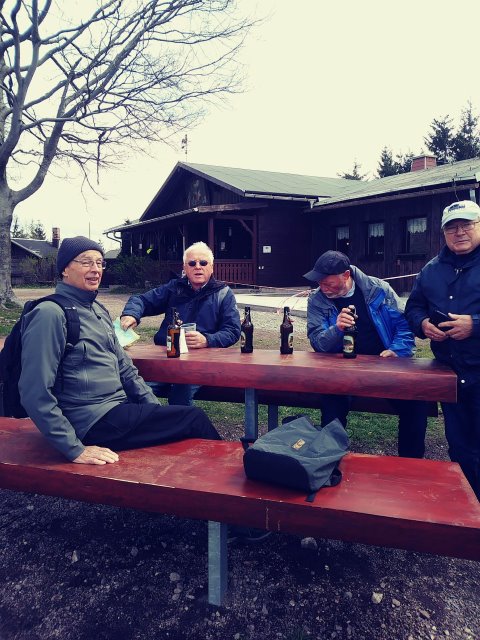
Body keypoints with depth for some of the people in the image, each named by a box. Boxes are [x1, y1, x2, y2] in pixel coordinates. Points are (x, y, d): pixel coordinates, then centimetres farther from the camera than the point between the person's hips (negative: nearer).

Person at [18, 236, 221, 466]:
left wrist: (156, 410, 8)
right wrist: (75, 449, -20)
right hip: (94, 422, -8)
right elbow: (35, 394, -19)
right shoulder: (50, 314, -14)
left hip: (119, 408, 8)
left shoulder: (99, 310, 14)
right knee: (194, 419, -9)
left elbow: (124, 367, 16)